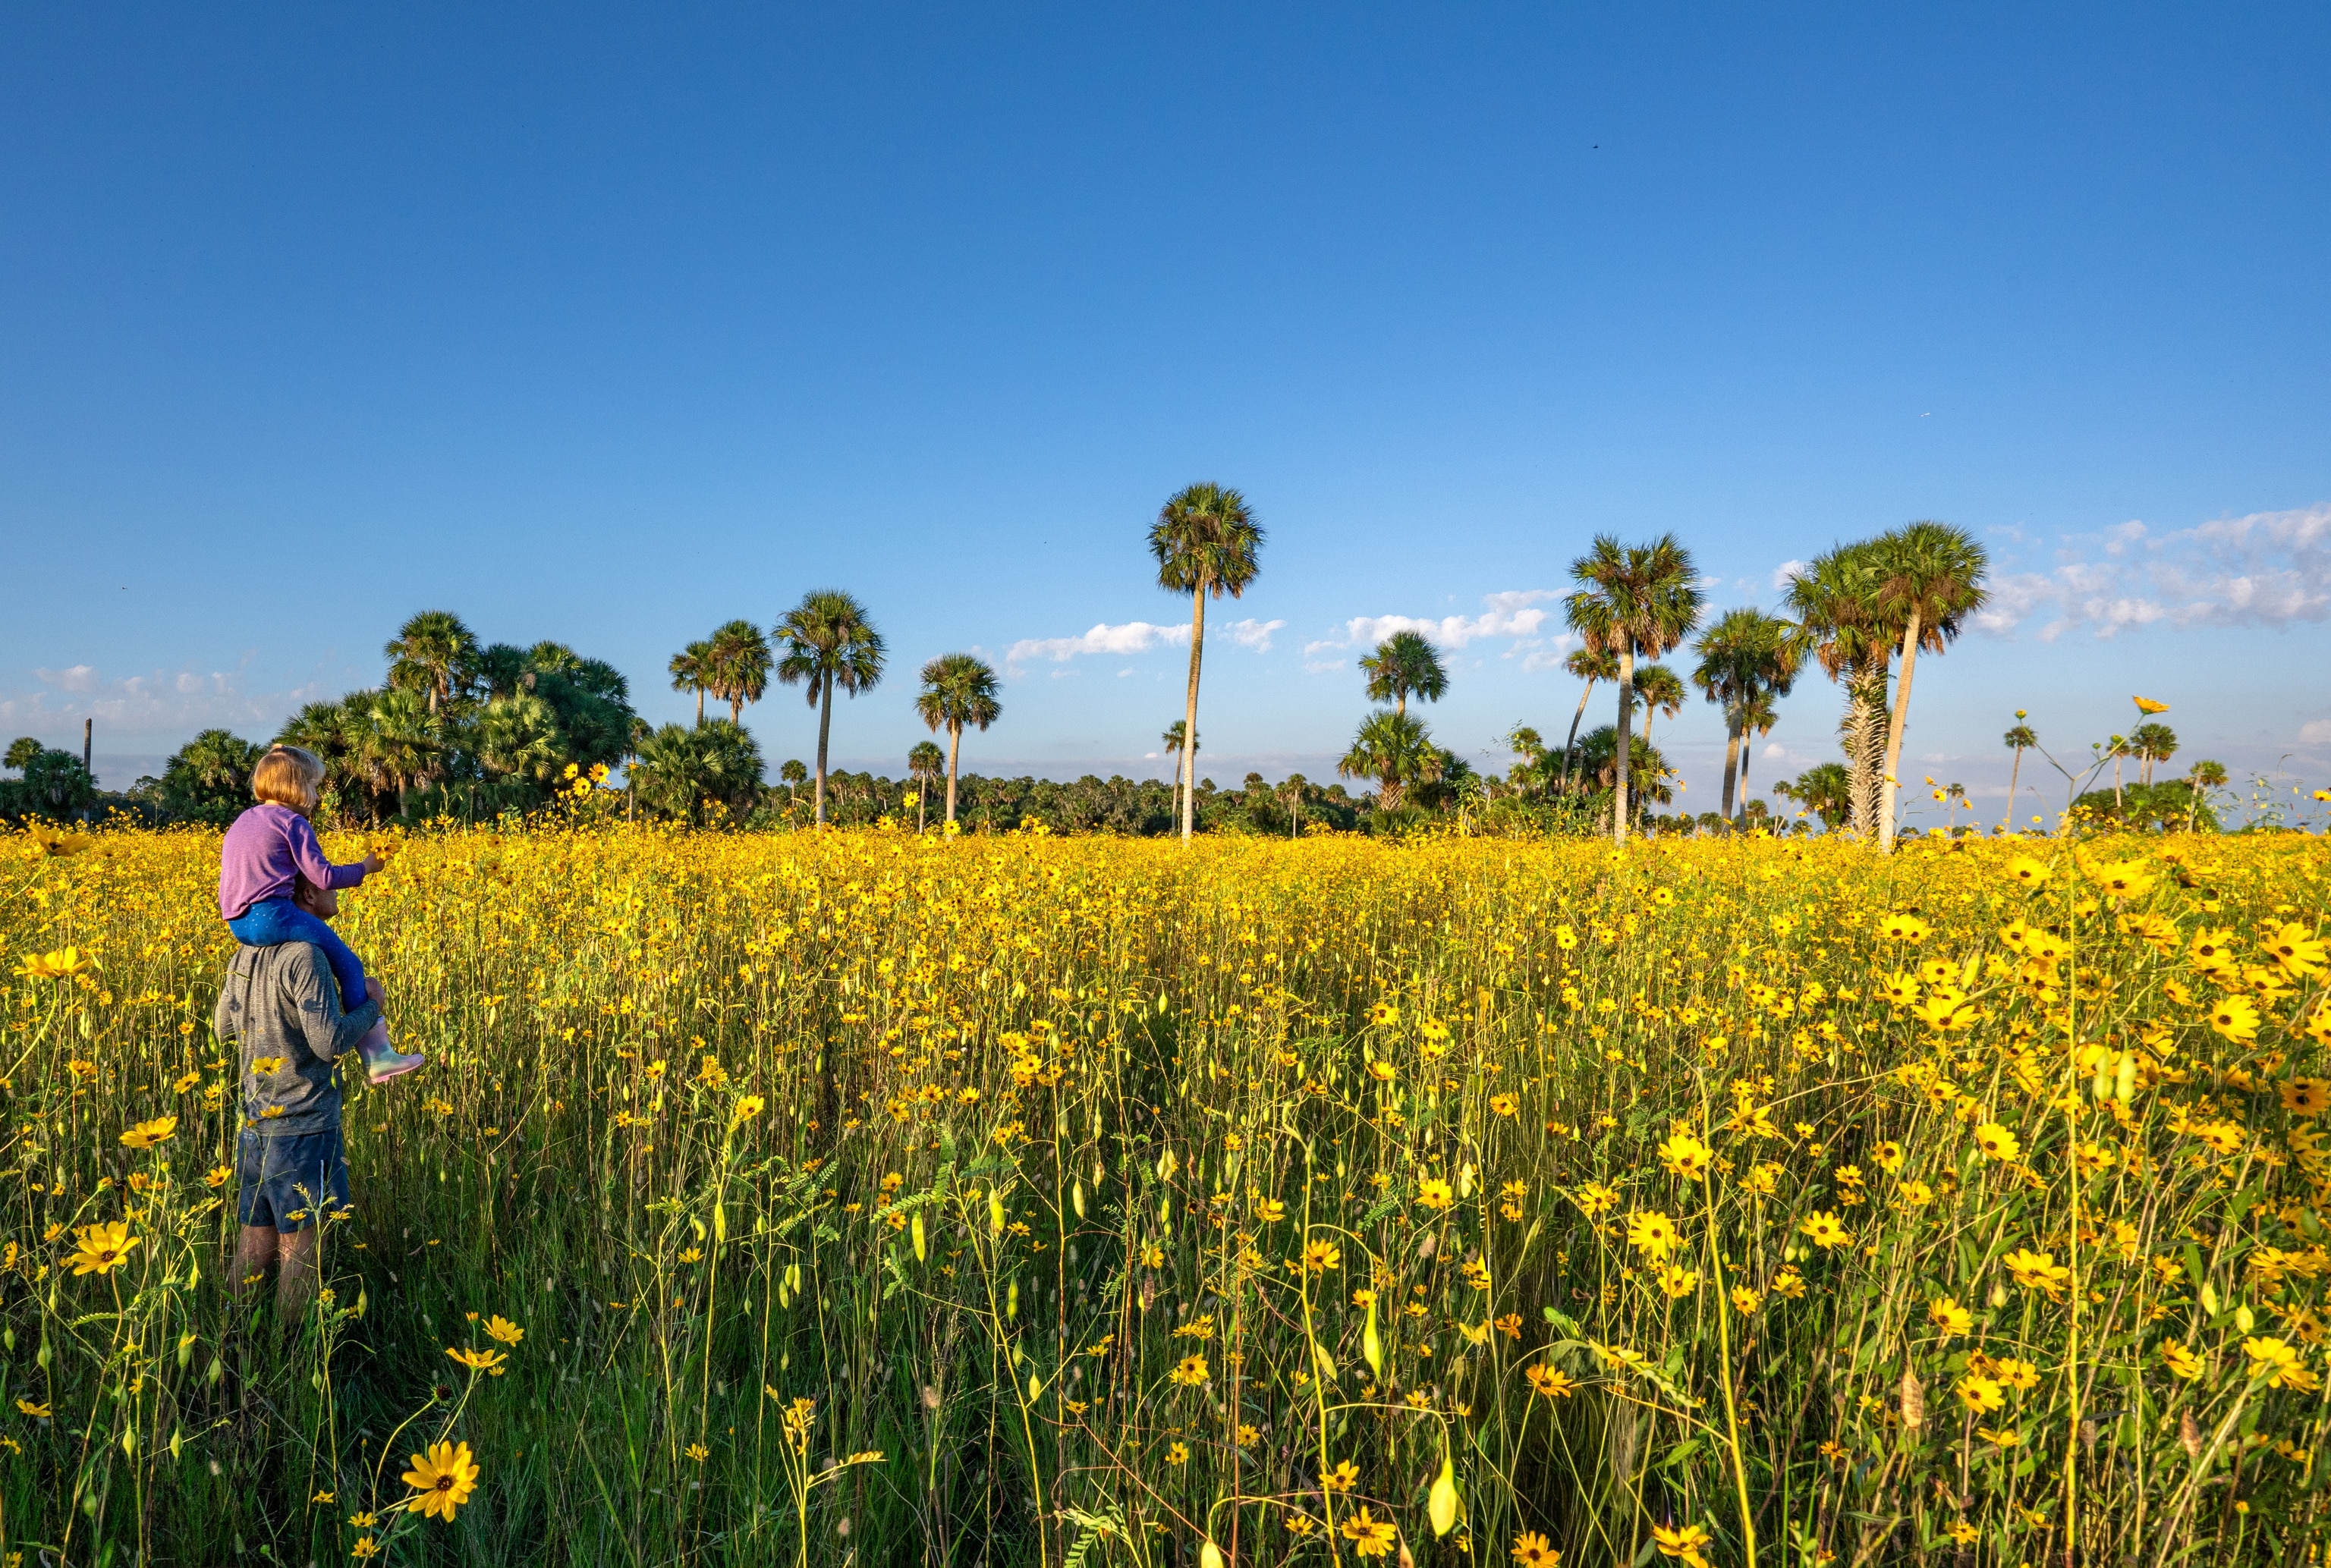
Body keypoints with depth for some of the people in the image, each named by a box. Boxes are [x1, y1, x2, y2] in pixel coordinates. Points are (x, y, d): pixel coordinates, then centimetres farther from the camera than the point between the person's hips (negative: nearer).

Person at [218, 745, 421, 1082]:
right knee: (350, 967, -5)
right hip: (272, 916, -9)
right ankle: (377, 1057, -9)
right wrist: (364, 868, 6)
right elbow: (324, 877, -8)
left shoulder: (243, 820, 22)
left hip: (238, 923, 9)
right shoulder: (293, 822, -4)